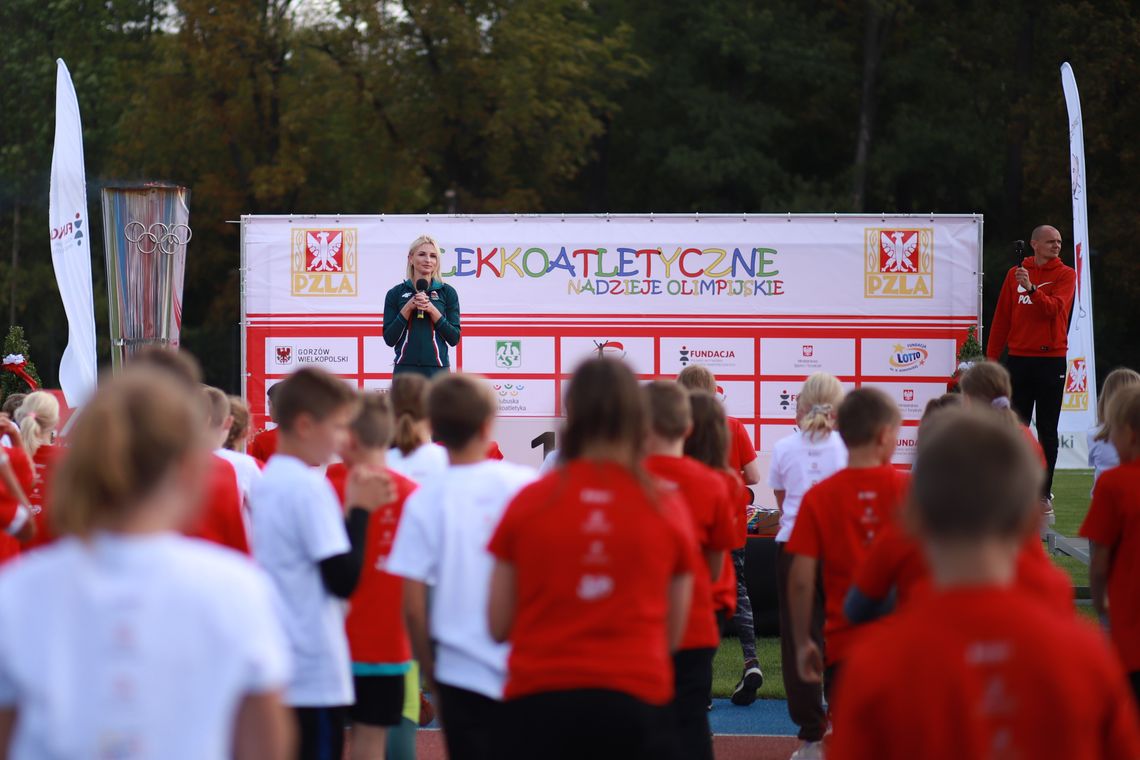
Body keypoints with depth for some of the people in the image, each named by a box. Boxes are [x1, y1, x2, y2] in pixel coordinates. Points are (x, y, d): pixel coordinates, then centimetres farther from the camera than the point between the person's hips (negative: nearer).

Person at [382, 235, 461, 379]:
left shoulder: (447, 292, 6)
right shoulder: (395, 294, 7)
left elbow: (454, 338, 1)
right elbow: (389, 339, 2)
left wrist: (432, 310, -10)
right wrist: (408, 308, -8)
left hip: (437, 368, 0)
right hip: (405, 368, 0)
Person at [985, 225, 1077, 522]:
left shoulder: (1065, 275, 1)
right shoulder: (1015, 274, 8)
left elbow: (1053, 308, -15)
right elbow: (1001, 318, 9)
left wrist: (1031, 288, -30)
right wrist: (991, 358, 5)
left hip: (1052, 359, -2)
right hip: (1019, 359, 2)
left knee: (1047, 431, 2)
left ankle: (1044, 495, 5)